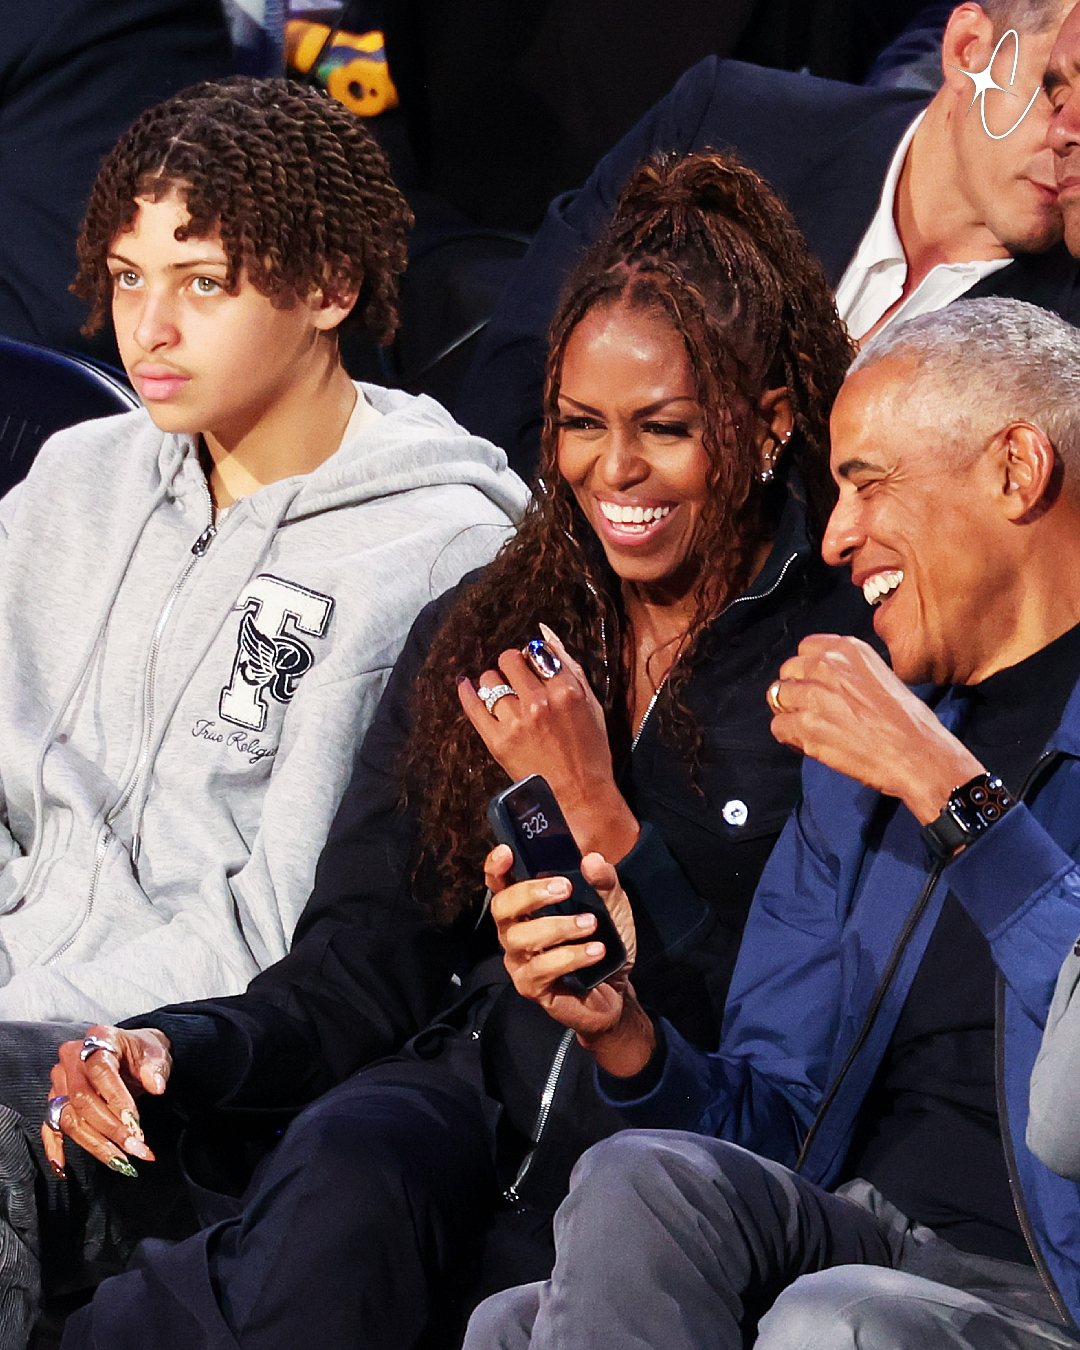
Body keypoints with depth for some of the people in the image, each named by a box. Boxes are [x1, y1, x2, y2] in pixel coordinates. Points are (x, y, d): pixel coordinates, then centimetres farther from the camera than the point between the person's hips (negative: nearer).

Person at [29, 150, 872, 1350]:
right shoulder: (476, 639, 13)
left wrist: (593, 807, -12)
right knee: (348, 1169, -34)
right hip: (478, 1094, 4)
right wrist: (178, 1050, -11)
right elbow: (344, 973, 9)